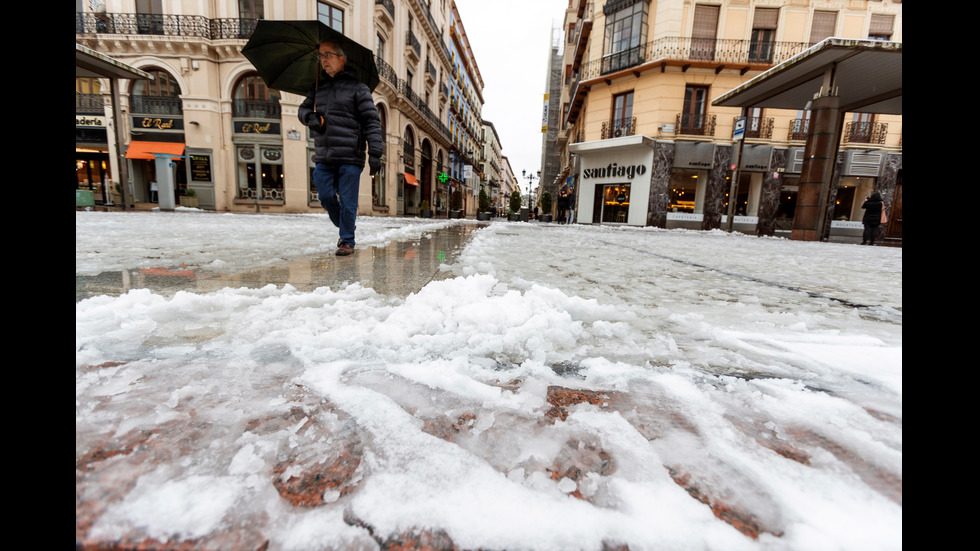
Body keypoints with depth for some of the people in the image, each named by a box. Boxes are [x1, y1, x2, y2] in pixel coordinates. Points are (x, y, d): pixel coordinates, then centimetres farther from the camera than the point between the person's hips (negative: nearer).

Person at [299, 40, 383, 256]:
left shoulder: (357, 87, 1)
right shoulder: (318, 87, 17)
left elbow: (372, 120, -5)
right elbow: (303, 108, 28)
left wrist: (375, 152, -14)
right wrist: (310, 117, 2)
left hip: (350, 156, -5)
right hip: (323, 157, 5)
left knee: (347, 201, -3)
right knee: (326, 196, 5)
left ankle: (347, 240, 9)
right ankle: (345, 228, 26)